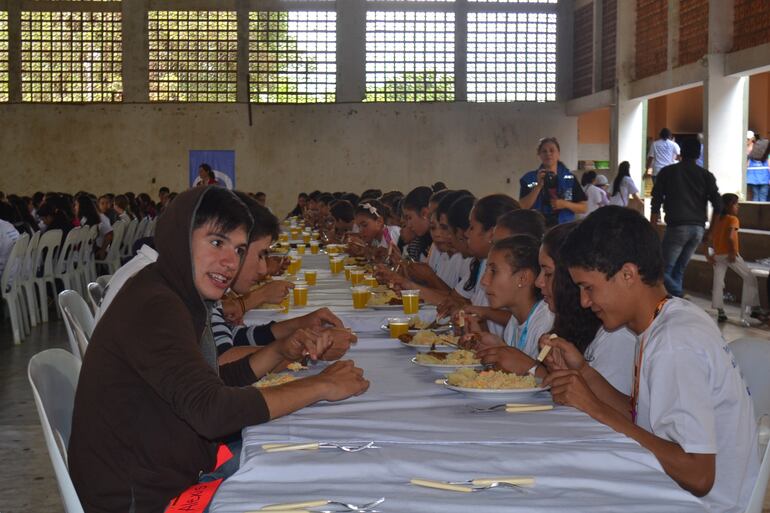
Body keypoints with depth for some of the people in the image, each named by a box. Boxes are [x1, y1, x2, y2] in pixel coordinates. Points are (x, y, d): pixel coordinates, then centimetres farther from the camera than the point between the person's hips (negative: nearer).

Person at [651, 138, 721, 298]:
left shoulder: (667, 172, 5)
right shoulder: (706, 175, 10)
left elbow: (656, 202, 1)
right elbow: (718, 206, 2)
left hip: (677, 226, -4)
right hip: (698, 229, 4)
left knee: (663, 272, -1)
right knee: (679, 270, 15)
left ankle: (680, 297, -23)